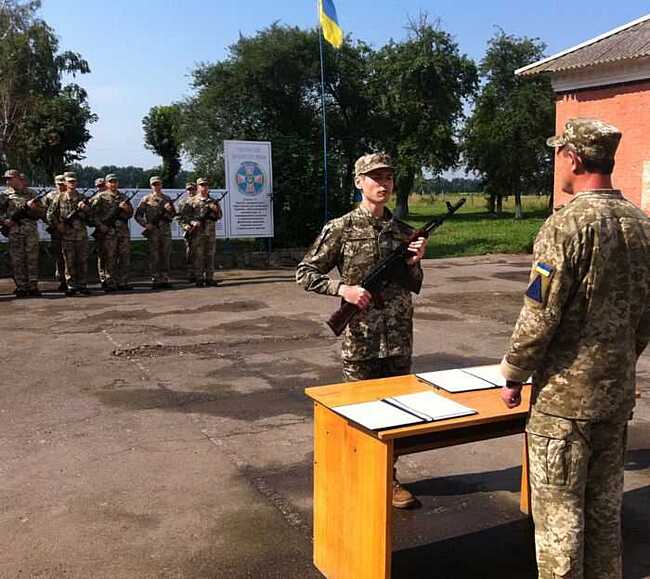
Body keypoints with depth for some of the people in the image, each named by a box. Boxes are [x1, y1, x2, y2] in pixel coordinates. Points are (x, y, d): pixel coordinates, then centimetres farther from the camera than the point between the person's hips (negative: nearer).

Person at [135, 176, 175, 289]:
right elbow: (138, 215, 1)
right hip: (153, 231, -3)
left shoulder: (167, 199, 13)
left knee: (165, 256, 5)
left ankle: (165, 279, 11)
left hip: (166, 230, 3)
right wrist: (145, 224, -11)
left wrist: (169, 210, -7)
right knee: (154, 257, -3)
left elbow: (173, 214, 14)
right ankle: (155, 280, 1)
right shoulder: (146, 199, 3)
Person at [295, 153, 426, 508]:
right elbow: (304, 274, -3)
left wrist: (415, 262, -6)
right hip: (360, 339, -4)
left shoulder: (403, 231, 7)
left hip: (399, 339, 4)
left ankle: (387, 477, 29)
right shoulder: (341, 229, -5)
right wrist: (342, 288, -16)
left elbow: (413, 287, 14)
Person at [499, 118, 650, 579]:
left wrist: (513, 374, -7)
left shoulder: (568, 224, -18)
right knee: (605, 505, 20)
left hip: (565, 394, -7)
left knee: (558, 511, 5)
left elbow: (540, 314, -19)